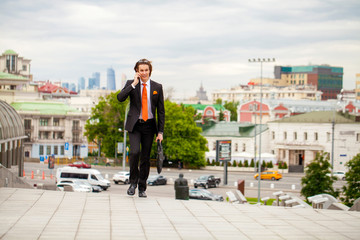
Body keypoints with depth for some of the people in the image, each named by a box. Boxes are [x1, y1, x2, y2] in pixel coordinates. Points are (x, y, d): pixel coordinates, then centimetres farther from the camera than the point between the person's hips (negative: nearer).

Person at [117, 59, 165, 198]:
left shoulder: (157, 87, 5)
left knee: (146, 157, 4)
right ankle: (133, 182, -2)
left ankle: (142, 188, 17)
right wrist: (134, 84, -16)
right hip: (135, 125, -2)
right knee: (135, 152, -21)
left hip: (149, 125, 2)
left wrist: (160, 131, 2)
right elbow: (120, 98, -15)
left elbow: (161, 111, 7)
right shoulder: (131, 84, 2)